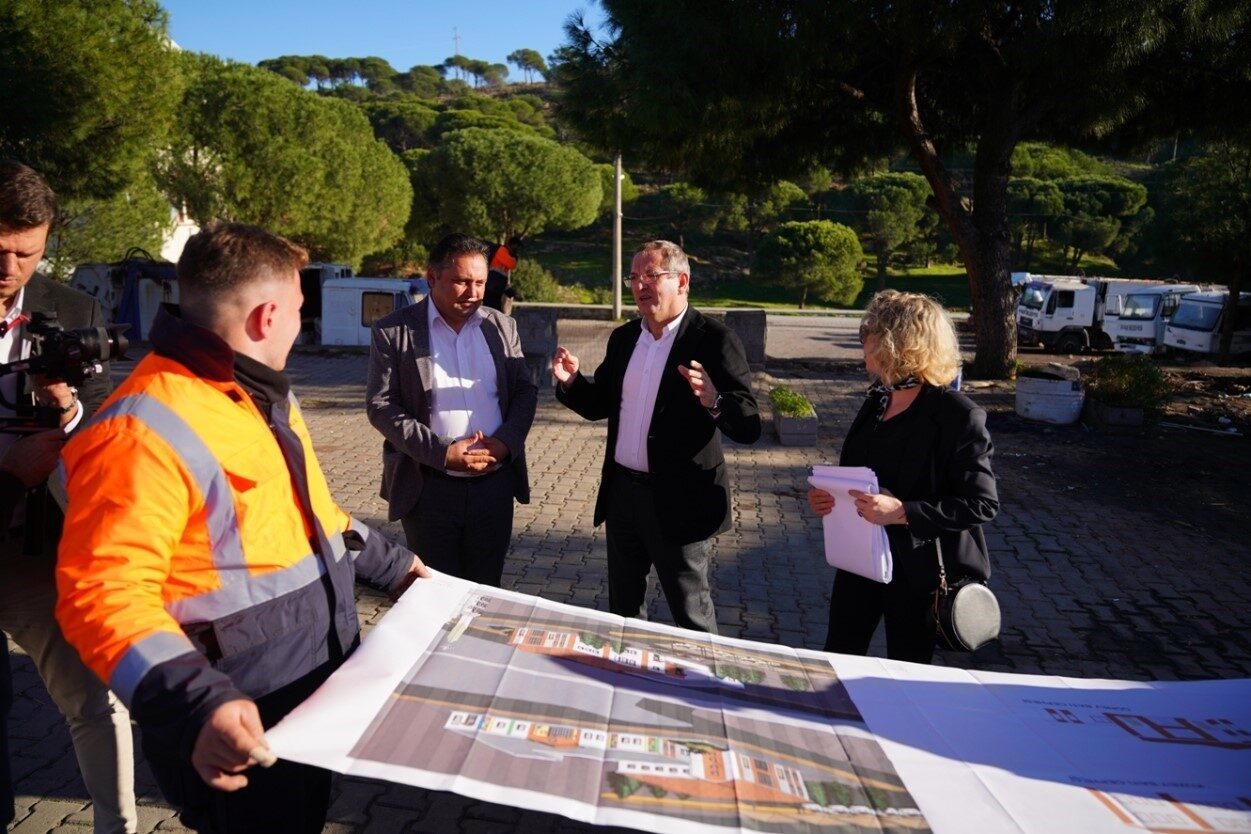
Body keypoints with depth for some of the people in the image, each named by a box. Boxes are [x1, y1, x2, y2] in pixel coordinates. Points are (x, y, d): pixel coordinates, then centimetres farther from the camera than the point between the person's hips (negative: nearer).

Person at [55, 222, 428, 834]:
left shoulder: (264, 397, 9)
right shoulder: (143, 431, -24)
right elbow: (105, 596, -29)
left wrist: (389, 564, 25)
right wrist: (199, 703, -40)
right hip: (242, 736, -9)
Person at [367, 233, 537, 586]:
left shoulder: (502, 327, 7)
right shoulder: (392, 331, -3)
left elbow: (526, 391, 9)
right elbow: (381, 405, -6)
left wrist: (506, 442, -10)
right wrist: (442, 452, -16)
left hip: (495, 483, 3)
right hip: (428, 487, -3)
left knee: (487, 591, 13)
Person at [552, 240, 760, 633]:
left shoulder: (714, 340, -13)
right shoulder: (623, 338, 7)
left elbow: (748, 427, -18)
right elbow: (600, 406, 15)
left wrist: (714, 402, -39)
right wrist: (571, 380, -5)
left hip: (680, 501, -6)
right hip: (622, 493, 7)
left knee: (691, 615, 9)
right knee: (623, 606, 21)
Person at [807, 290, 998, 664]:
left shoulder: (959, 416, -19)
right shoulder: (877, 402, 4)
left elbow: (982, 503, -21)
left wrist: (902, 512, -29)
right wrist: (828, 496, -3)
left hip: (919, 570, -6)